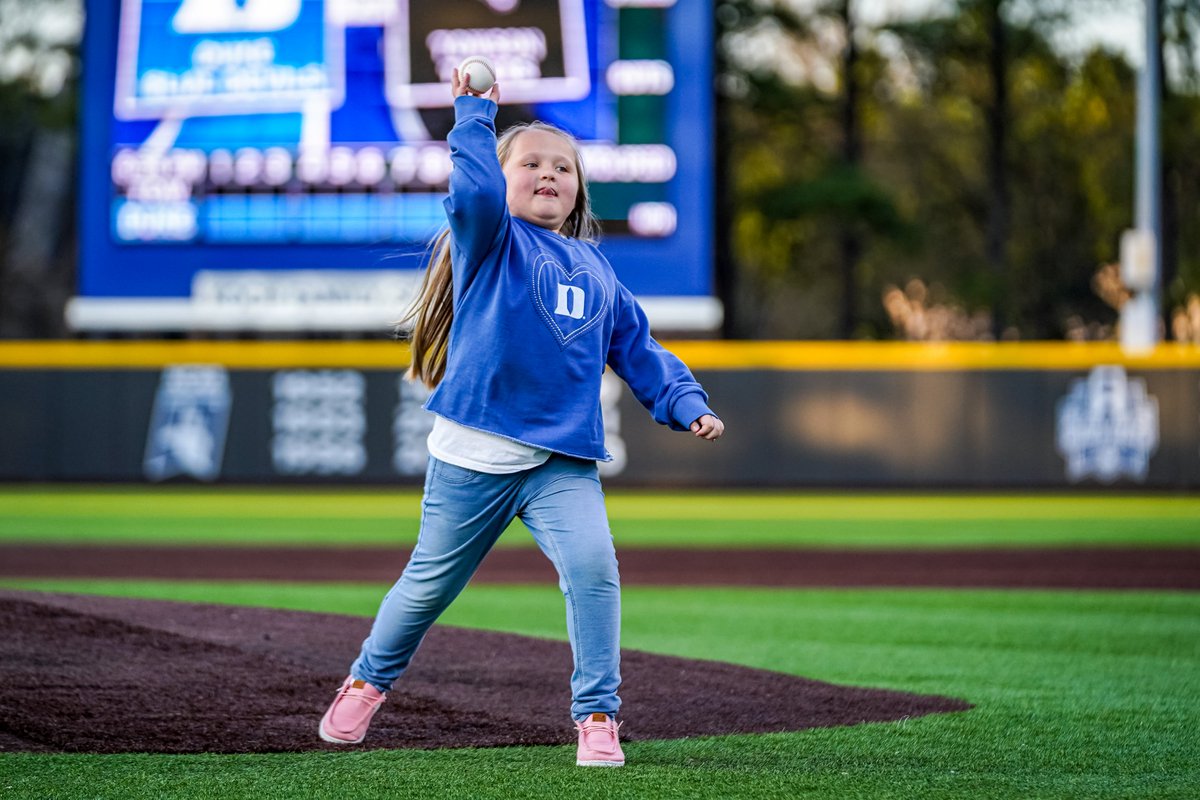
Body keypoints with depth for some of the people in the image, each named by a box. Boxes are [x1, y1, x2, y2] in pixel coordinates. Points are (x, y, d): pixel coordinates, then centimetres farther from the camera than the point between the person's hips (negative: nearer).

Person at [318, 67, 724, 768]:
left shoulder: (596, 270, 16)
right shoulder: (490, 242, 1)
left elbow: (639, 349, 19)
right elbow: (476, 192, -22)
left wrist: (687, 405, 7)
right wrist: (475, 115, -17)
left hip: (565, 460, 3)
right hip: (473, 454, -3)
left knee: (593, 564, -20)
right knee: (432, 582, 10)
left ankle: (598, 716, -11)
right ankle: (369, 681, 36)